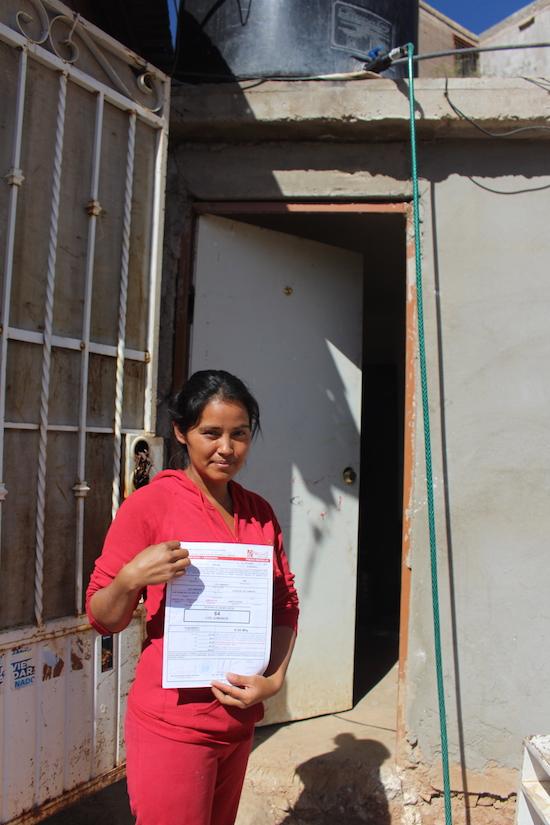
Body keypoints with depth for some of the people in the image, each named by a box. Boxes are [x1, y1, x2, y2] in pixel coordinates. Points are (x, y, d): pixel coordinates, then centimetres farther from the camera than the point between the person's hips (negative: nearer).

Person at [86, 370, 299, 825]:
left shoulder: (260, 512, 3)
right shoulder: (149, 504, -13)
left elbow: (286, 605, 9)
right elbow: (103, 618, -9)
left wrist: (274, 678, -6)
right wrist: (131, 578, -28)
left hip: (240, 720, 6)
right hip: (175, 724, -5)